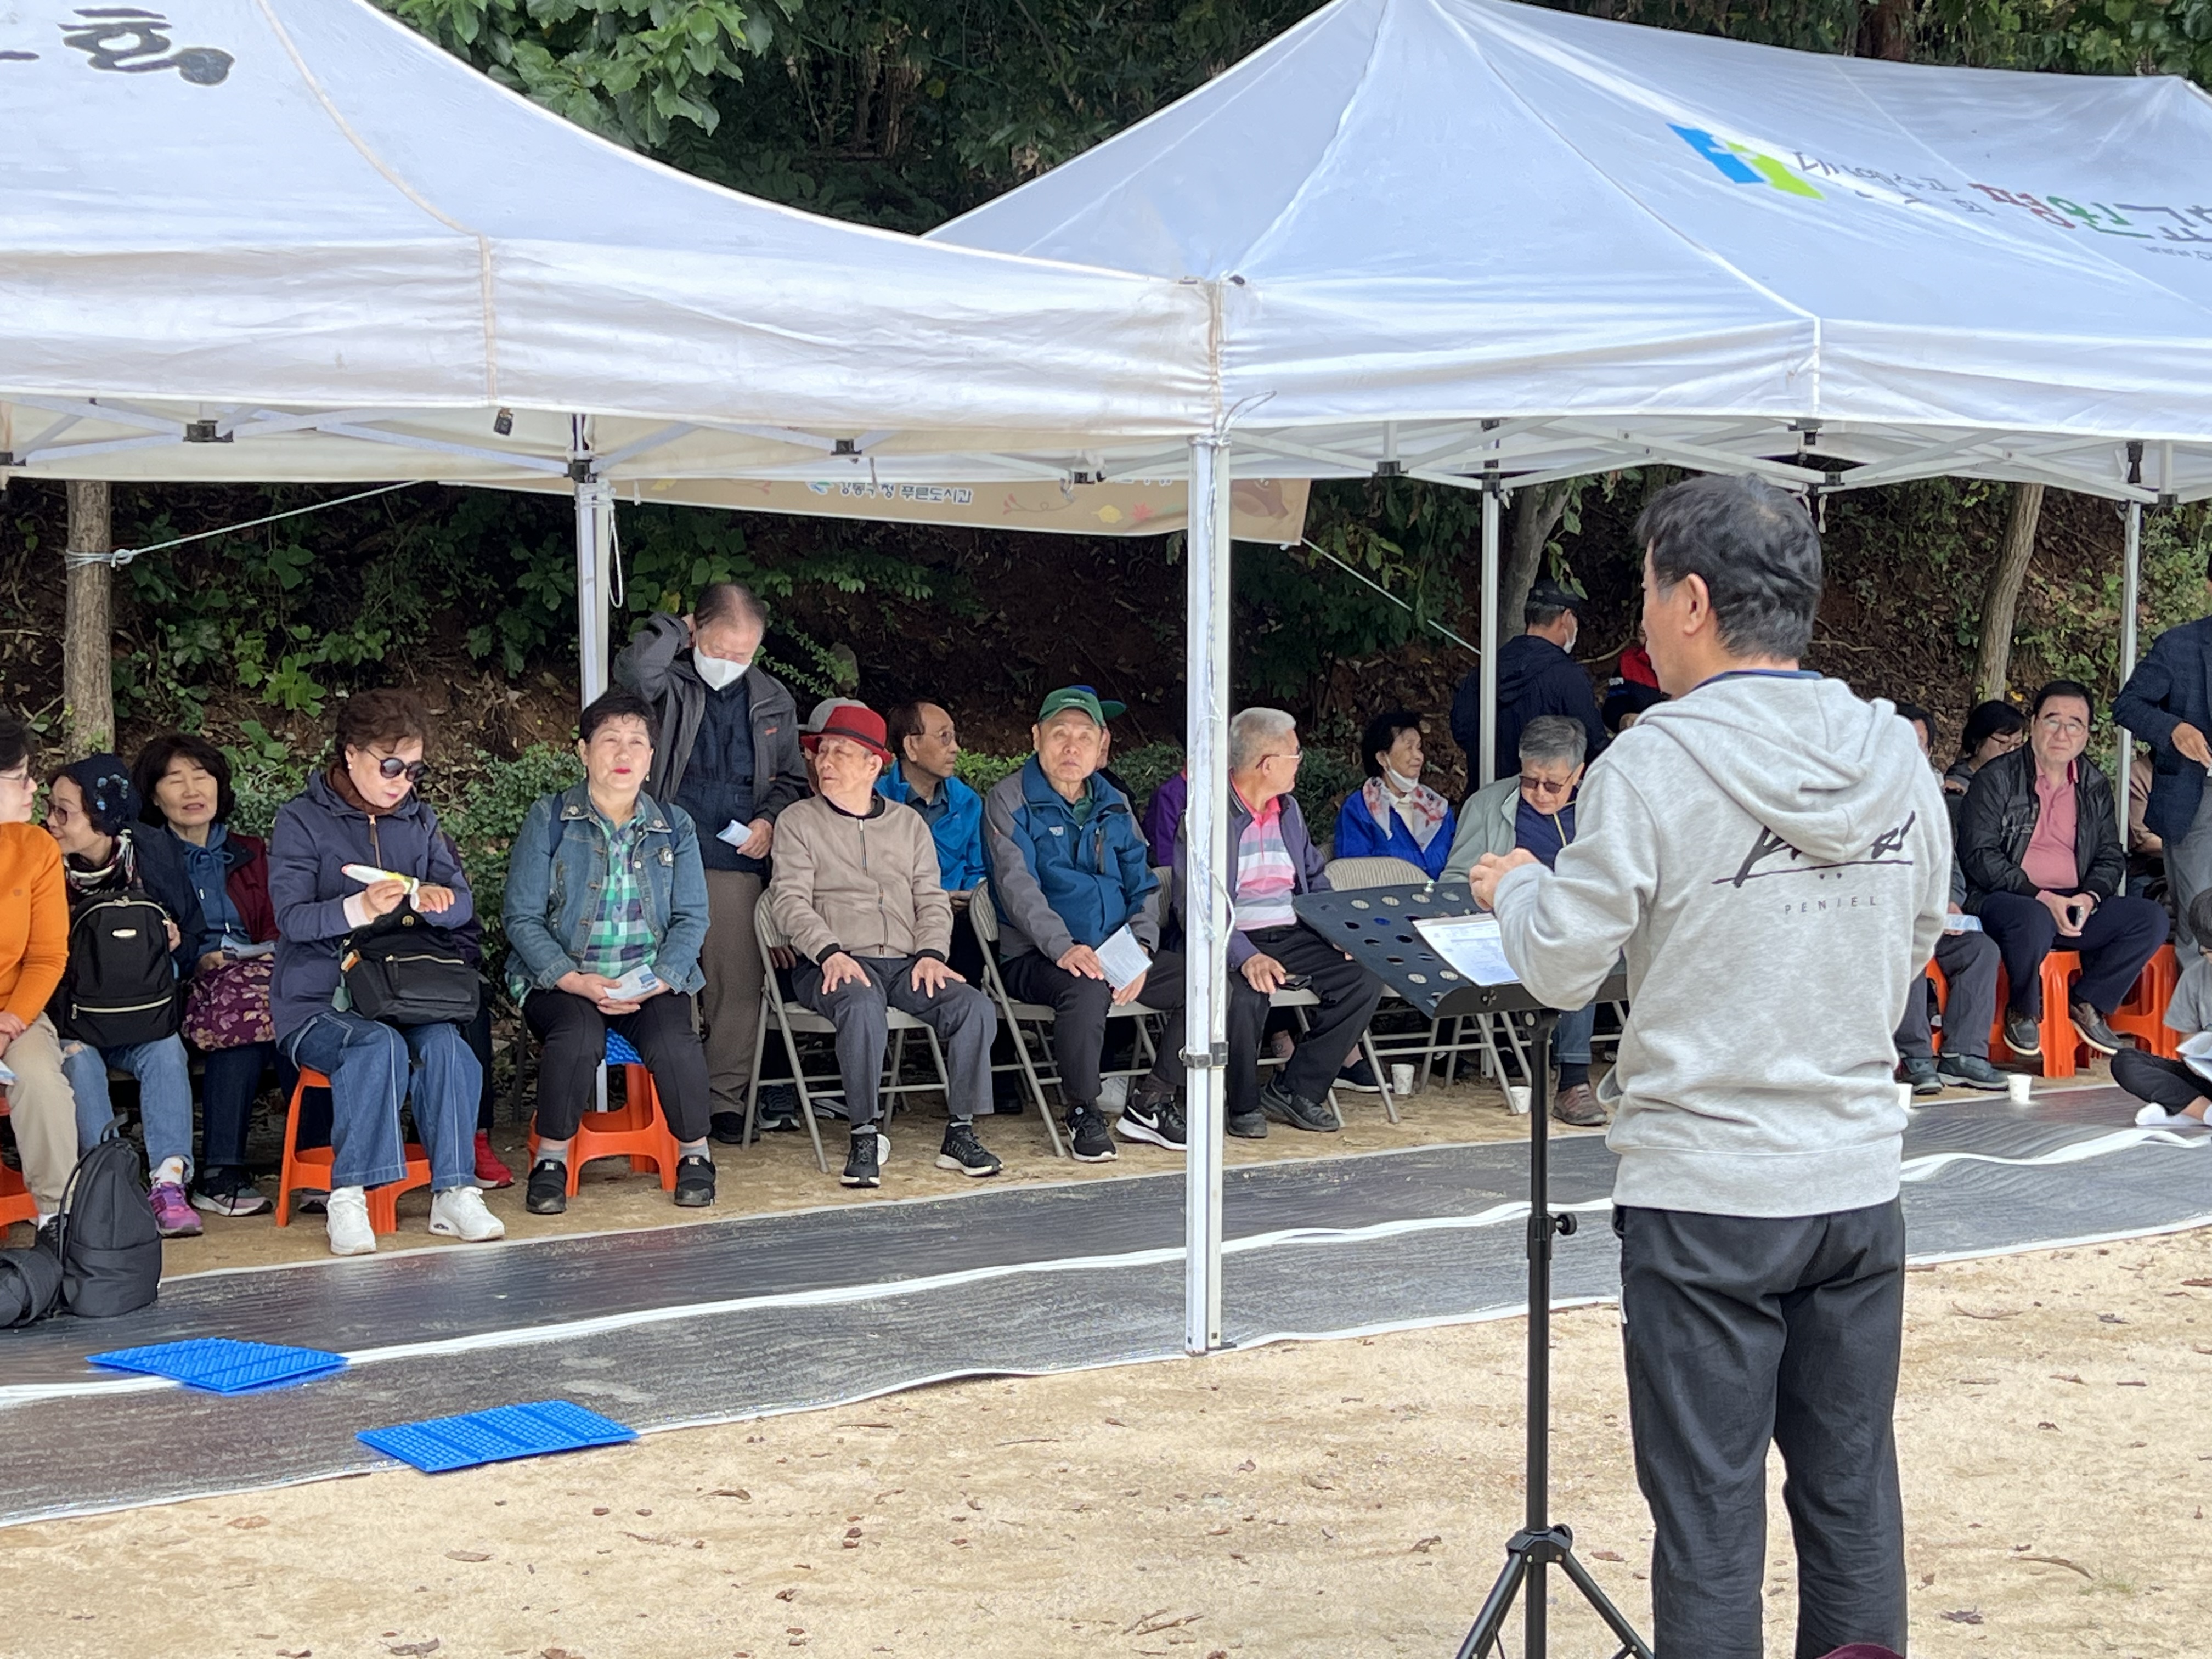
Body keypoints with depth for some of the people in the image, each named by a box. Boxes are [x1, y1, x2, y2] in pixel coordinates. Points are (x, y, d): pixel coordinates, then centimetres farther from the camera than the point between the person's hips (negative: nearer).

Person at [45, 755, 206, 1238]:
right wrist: (65, 1026, -19)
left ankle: (168, 1181, -32)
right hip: (69, 1023, -1)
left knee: (167, 1052, -27)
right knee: (79, 1062, -31)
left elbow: (193, 938, 10)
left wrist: (176, 946, -13)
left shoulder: (154, 862, -4)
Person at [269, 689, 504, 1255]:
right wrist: (359, 908, -32)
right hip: (318, 1003, -4)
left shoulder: (419, 819, 14)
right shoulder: (301, 820, -2)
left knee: (445, 1046, -28)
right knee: (379, 1046, -35)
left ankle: (453, 1193, -23)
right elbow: (292, 917, -14)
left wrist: (426, 899, -17)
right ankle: (347, 1198, -28)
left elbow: (463, 903, 8)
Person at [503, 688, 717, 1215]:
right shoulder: (549, 819, 2)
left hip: (651, 981, 2)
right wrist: (576, 981, -17)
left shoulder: (675, 827, 10)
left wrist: (658, 981, -14)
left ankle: (694, 1153, -6)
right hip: (561, 979, -2)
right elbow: (522, 917, -3)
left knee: (674, 1040, -30)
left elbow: (691, 918, 3)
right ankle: (551, 1159, -13)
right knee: (578, 1037, -34)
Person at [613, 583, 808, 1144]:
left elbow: (791, 778, 25)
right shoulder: (670, 683, 3)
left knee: (739, 981, 0)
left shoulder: (772, 700, 16)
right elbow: (633, 670, -23)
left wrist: (770, 820, 6)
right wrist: (673, 630, -6)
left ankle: (726, 1097, 8)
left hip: (736, 861, 3)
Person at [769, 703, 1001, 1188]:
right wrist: (830, 953, -19)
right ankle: (865, 1137, -30)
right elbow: (790, 899, -2)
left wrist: (931, 953, -6)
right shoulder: (800, 821, 9)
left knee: (975, 1007, -23)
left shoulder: (909, 823, 19)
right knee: (863, 1004, -38)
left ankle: (960, 1133, -15)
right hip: (835, 964, -3)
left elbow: (932, 900, 14)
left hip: (905, 964, 3)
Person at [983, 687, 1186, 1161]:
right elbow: (1017, 883, -13)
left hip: (1117, 955, 6)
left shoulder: (1114, 806, 17)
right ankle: (1082, 1111, -15)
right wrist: (1064, 947, -28)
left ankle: (1149, 1103, -1)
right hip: (1036, 958, -6)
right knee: (1087, 988, -38)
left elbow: (1144, 886, 12)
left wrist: (1139, 952, -8)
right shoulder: (1010, 800, 0)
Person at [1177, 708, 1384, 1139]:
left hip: (1293, 938, 7)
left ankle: (1295, 1089, -4)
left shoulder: (1289, 810, 17)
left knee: (1367, 977, -15)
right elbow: (1195, 904, -17)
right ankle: (1244, 1103, -10)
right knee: (1243, 993, -37)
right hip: (1233, 942, -7)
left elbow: (1315, 881, 20)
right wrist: (1245, 957, -32)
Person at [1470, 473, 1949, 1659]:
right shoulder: (1897, 758, 3)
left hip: (1705, 1194, -5)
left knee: (1708, 1515, 4)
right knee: (1853, 1498, 14)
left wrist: (1516, 886, 12)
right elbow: (1908, 964, 13)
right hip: (1860, 1183, 5)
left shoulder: (1657, 764, -14)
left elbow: (1561, 968, -8)